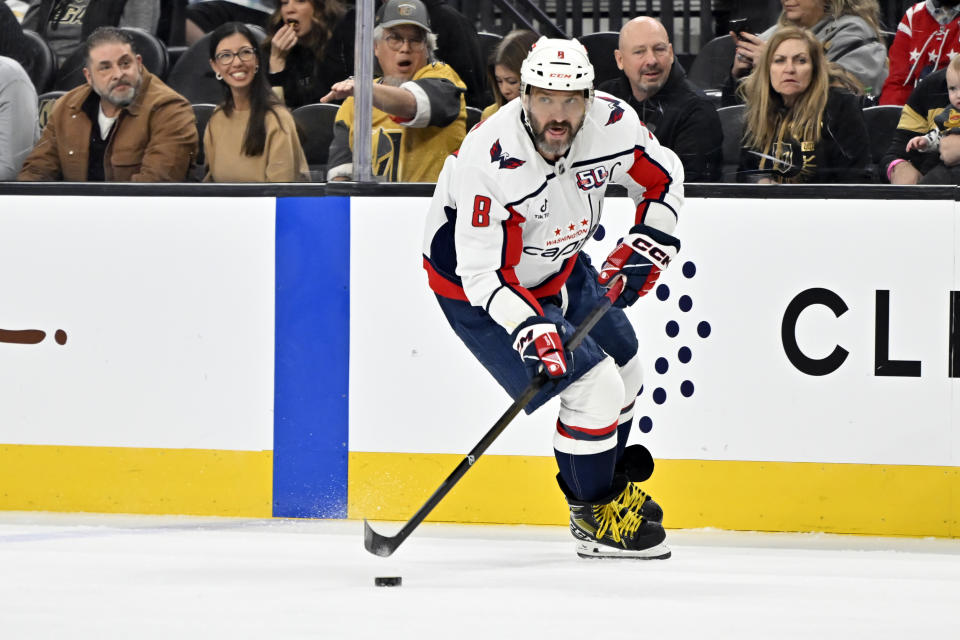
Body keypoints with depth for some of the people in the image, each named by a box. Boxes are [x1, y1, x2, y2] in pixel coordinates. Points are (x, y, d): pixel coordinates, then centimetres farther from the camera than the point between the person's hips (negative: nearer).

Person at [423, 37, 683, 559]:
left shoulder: (613, 124, -19)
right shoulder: (487, 160, -36)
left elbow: (664, 177, 2)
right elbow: (480, 270, -32)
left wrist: (646, 245, -9)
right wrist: (530, 327, -42)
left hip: (556, 266, 7)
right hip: (476, 286, -7)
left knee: (624, 369, 19)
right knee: (594, 387, -15)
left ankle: (608, 480, 44)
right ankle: (595, 517, 6)